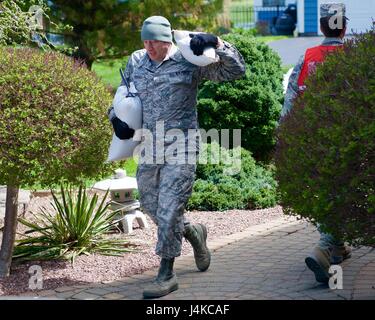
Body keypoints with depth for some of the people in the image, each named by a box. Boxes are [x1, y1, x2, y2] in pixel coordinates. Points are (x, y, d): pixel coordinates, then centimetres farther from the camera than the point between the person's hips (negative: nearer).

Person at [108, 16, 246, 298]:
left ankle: (166, 275, 2)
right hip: (148, 148, 6)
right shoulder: (135, 62, 8)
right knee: (150, 206, 14)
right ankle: (193, 232, 41)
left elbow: (236, 70, -6)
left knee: (168, 211, -8)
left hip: (181, 149, -5)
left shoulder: (190, 61, -6)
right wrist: (117, 117, 5)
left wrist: (216, 43, -19)